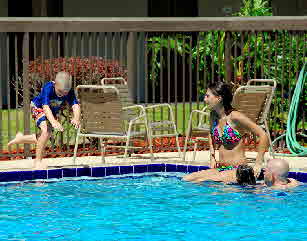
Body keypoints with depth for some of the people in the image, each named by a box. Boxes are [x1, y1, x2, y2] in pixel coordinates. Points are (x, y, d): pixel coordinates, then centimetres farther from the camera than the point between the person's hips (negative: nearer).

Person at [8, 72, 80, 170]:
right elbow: (46, 107, -48)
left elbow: (75, 105, -38)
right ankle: (38, 161, -18)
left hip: (53, 112, 6)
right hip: (38, 107, -6)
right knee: (46, 130, -29)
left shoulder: (69, 92, -27)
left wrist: (76, 118, -61)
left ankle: (21, 138, 39)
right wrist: (53, 122, -64)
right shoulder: (48, 88, -37)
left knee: (44, 138, 12)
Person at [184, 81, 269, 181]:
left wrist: (258, 164, -16)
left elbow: (263, 136, -16)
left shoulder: (235, 117, -15)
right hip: (220, 168, 7)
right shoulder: (213, 115, 8)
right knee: (187, 179, -11)